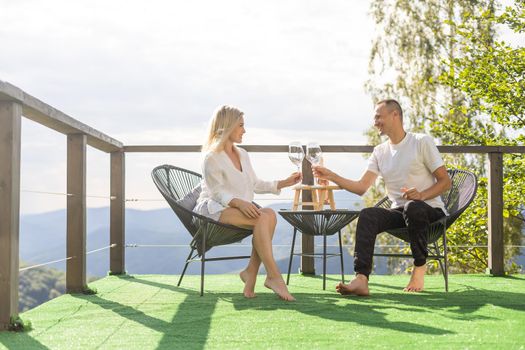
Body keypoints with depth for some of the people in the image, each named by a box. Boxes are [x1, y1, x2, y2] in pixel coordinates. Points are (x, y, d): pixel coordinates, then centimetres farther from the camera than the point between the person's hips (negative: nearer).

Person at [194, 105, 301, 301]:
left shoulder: (242, 155, 21)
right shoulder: (212, 157, -4)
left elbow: (255, 185, 25)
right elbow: (217, 192, -13)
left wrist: (284, 183, 16)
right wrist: (238, 202, -30)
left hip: (239, 209, 7)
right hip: (215, 209, -7)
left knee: (269, 214, -27)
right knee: (262, 218, -32)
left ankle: (251, 272, -26)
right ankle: (273, 276, -32)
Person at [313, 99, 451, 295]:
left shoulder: (422, 142, -2)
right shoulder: (380, 152, 14)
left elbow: (445, 182, -5)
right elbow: (361, 187, 5)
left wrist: (421, 195, -23)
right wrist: (331, 176, -6)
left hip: (430, 210, -4)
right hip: (399, 212, 4)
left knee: (413, 207, -39)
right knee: (367, 215, -26)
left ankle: (420, 266, -17)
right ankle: (361, 280, -41)